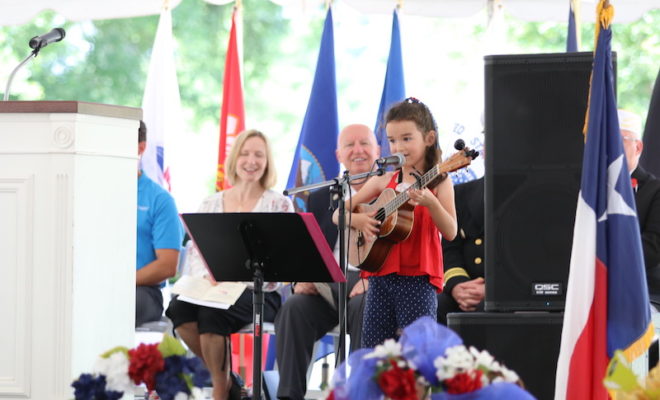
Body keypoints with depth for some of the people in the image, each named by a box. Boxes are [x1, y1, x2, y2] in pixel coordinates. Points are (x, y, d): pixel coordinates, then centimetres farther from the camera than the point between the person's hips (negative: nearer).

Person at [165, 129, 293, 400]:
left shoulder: (279, 205, 4)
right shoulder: (211, 204, 16)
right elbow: (195, 251, 11)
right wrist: (207, 276, -12)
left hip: (259, 294, -4)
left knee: (212, 313, -35)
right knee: (178, 308, -30)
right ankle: (222, 376, -9)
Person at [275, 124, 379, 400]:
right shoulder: (320, 199, 19)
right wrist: (302, 280, -8)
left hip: (372, 284, -3)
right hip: (326, 283, 3)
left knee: (364, 306, -36)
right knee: (293, 308, -26)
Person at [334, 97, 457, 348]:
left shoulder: (438, 183, 1)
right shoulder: (384, 181, 11)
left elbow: (450, 232, -10)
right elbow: (337, 215, 14)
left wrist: (431, 203, -27)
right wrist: (357, 220, -8)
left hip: (417, 280, -4)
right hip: (381, 276, 4)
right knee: (373, 349, 4)